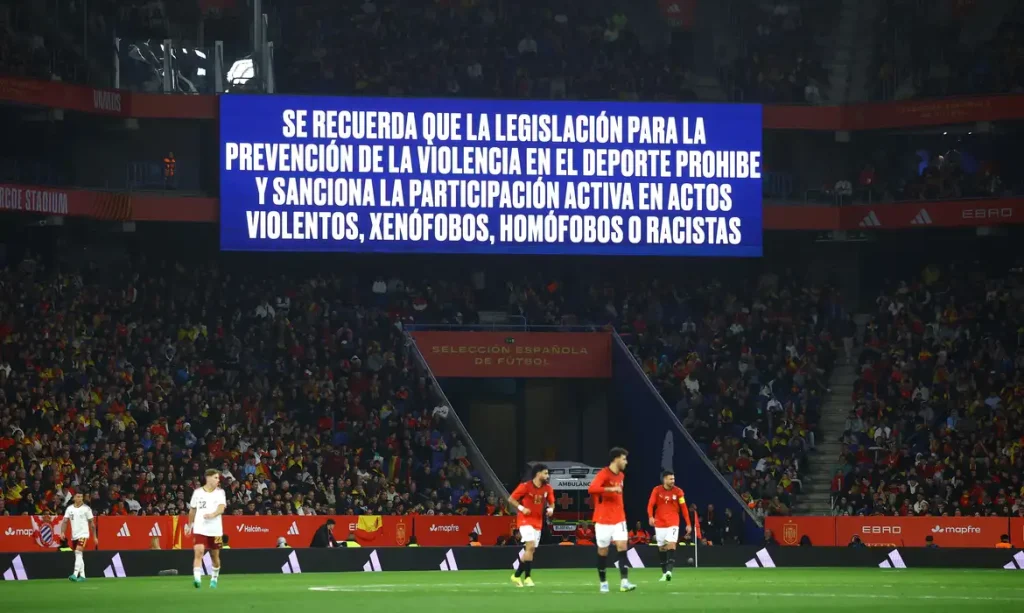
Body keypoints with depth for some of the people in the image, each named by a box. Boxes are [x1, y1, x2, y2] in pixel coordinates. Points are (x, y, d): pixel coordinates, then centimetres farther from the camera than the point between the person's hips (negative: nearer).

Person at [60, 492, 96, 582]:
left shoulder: (86, 508, -3)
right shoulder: (70, 508, 5)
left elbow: (92, 523, 1)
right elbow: (64, 521, 1)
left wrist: (95, 537, 2)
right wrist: (62, 532, -14)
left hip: (83, 534, -5)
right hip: (74, 535, 5)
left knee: (78, 553, -19)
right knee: (78, 555, 10)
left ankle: (75, 574, -27)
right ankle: (82, 575, 19)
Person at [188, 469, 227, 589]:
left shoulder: (220, 492, 2)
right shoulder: (198, 492, 4)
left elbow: (221, 508, -13)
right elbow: (192, 510, 17)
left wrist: (213, 514, -33)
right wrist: (189, 525, 24)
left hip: (215, 530, 1)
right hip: (200, 529, -1)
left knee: (215, 555, 11)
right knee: (198, 552, -19)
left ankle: (214, 579, 31)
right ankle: (197, 579, -27)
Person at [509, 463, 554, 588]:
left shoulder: (547, 488, 2)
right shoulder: (525, 486, -13)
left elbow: (551, 502, 16)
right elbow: (511, 499, -6)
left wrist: (550, 509, -7)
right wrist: (521, 508, -20)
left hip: (538, 522, 6)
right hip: (525, 520, -6)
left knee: (531, 550, 7)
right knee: (531, 545, -21)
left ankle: (517, 575, 19)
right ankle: (527, 577, -16)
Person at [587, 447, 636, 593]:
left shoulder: (621, 476, 10)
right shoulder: (604, 474, -13)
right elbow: (591, 488, -30)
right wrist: (611, 489, -36)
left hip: (618, 519, 6)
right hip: (603, 520, -6)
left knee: (622, 547, -9)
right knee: (602, 551, 5)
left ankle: (624, 582, -17)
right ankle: (603, 583, 18)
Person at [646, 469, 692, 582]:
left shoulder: (678, 491, -1)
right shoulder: (657, 490, -1)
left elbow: (684, 508, 1)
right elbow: (650, 505, -6)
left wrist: (688, 524, -2)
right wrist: (651, 516, -25)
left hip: (673, 523, -1)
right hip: (659, 523, 1)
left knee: (671, 544, -18)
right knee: (661, 547, 6)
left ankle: (669, 570, -28)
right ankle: (664, 573, 15)